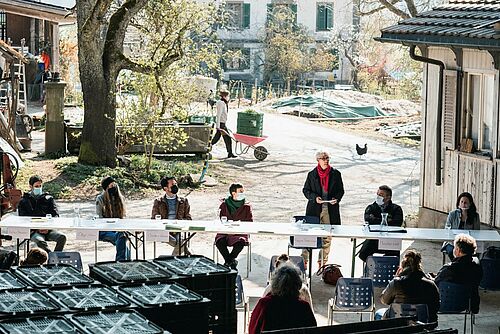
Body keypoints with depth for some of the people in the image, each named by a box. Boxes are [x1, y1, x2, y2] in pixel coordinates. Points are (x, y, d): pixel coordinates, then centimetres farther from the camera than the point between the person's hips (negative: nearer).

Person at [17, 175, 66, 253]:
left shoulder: (48, 199, 16)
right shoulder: (24, 202, 11)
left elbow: (55, 215, 9)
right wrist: (37, 228, -12)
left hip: (47, 229, 2)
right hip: (34, 231, -2)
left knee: (62, 237, -27)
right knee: (40, 241, -36)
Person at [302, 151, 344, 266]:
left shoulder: (336, 174, 5)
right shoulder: (312, 174, 2)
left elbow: (341, 190, 11)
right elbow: (306, 190, 7)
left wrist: (337, 198, -10)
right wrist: (314, 197, -11)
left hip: (330, 210, 1)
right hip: (315, 209, -1)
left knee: (327, 238, 6)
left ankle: (323, 262, 16)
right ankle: (304, 260, 8)